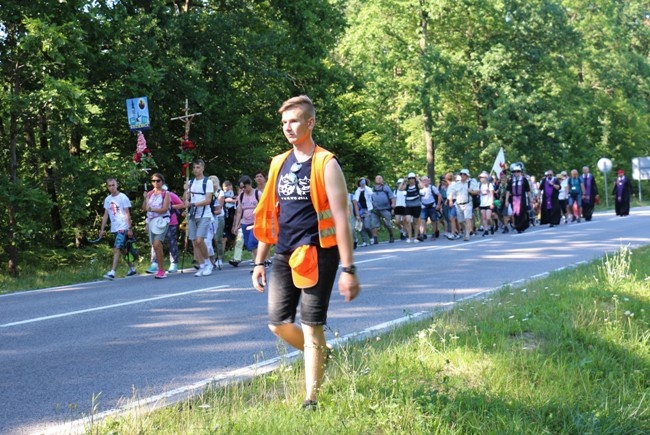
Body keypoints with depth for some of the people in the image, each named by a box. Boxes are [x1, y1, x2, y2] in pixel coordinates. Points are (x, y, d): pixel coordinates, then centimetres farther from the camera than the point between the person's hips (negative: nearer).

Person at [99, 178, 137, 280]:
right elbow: (106, 215, 13)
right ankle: (132, 268, 28)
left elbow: (127, 214, -8)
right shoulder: (107, 199, 10)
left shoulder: (123, 197, -6)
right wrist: (102, 229, 8)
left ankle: (112, 272, -22)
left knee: (116, 249, -16)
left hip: (123, 228, -6)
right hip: (114, 228, 6)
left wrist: (130, 228, -12)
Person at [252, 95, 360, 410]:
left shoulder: (325, 164, -9)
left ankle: (311, 400, 5)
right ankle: (321, 356, 34)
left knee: (311, 327, -4)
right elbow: (268, 216, 15)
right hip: (284, 256, 6)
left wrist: (348, 269, -16)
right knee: (278, 324, 7)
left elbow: (340, 218, -12)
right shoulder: (279, 164, 10)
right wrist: (259, 261, 14)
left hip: (317, 255, -6)